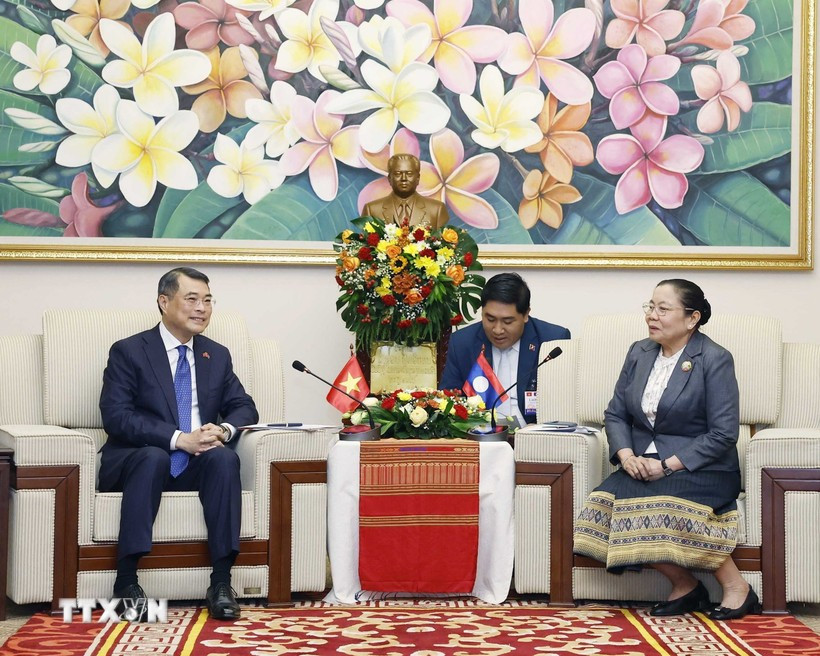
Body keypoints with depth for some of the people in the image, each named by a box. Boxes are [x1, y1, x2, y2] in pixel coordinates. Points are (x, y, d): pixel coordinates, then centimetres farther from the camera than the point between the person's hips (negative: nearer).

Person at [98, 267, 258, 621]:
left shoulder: (217, 355, 15)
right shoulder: (128, 352, -1)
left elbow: (244, 407, 13)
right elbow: (116, 417, -12)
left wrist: (224, 429, -13)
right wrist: (178, 439, -24)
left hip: (197, 463, 4)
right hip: (139, 458, -4)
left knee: (225, 457, -29)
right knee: (153, 457, -37)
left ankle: (221, 583, -32)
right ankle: (126, 581, -36)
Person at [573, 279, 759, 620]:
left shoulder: (715, 360, -7)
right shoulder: (639, 353, 11)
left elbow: (723, 434, -12)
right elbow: (615, 414, 12)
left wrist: (669, 465, -19)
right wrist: (626, 455, -9)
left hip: (700, 468, -5)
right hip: (643, 465, 5)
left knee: (666, 500, -37)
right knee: (608, 500, -26)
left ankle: (736, 586, -17)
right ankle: (685, 585, -11)